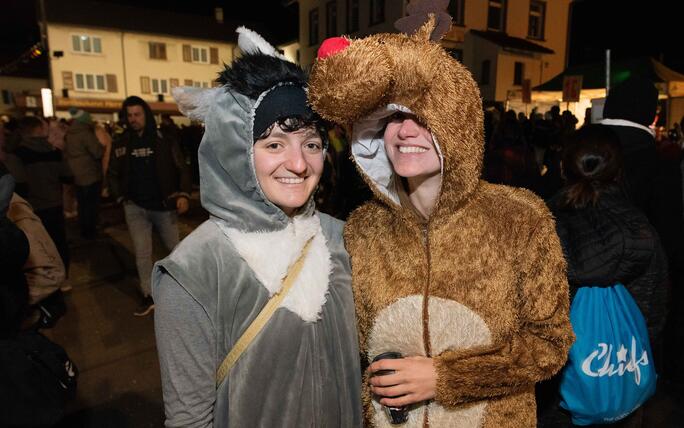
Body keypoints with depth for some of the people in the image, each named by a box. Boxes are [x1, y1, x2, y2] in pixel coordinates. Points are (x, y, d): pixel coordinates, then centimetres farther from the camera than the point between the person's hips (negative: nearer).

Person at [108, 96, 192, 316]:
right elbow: (113, 173, 13)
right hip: (135, 207, 2)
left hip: (163, 206, -2)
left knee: (176, 248, 13)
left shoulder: (164, 140, -4)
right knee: (142, 253, 4)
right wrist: (120, 196, 0)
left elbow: (181, 169, -5)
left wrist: (183, 194, -18)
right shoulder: (120, 143, 3)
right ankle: (149, 296, 16)